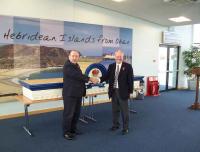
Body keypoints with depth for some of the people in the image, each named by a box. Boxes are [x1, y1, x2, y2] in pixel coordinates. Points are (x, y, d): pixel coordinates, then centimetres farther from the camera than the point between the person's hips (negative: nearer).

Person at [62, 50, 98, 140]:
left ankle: (73, 129, 28)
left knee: (76, 112, 14)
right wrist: (90, 79, -18)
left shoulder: (76, 65, 15)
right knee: (69, 113, -2)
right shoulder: (67, 66, -15)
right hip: (70, 94, -9)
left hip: (78, 93, 9)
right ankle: (66, 132, 11)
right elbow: (77, 75, -23)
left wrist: (90, 80, 6)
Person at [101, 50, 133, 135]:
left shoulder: (128, 66, -6)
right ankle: (115, 125, 33)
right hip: (113, 91, 4)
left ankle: (125, 128, 19)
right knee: (115, 110, 16)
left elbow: (130, 79, -7)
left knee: (124, 110, 7)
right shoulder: (111, 66, 6)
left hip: (123, 91, -4)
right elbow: (107, 76, 2)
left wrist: (130, 91, -11)